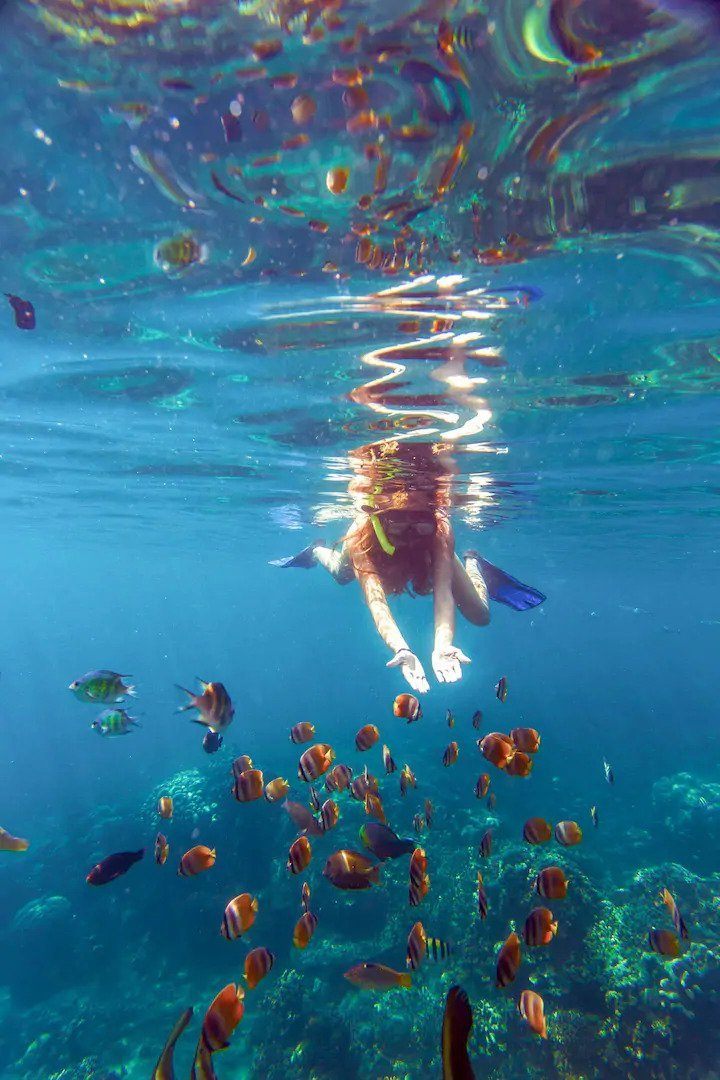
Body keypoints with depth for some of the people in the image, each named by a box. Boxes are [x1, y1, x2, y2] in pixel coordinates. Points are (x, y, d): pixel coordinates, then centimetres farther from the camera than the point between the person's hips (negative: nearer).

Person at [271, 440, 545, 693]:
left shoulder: (440, 530, -44)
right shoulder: (362, 533, -46)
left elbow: (443, 592, -54)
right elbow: (375, 598, -57)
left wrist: (442, 645, -73)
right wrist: (400, 649, -74)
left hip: (428, 551, 0)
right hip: (370, 552, 0)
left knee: (480, 616, 0)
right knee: (340, 576, 29)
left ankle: (472, 564, 32)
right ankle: (318, 551, 64)